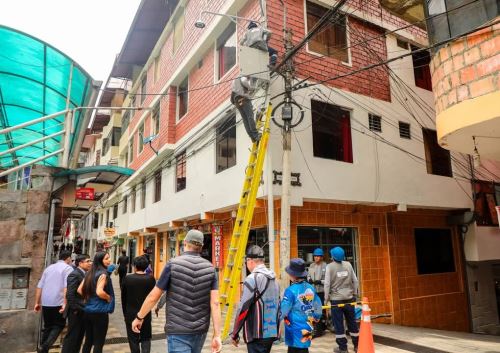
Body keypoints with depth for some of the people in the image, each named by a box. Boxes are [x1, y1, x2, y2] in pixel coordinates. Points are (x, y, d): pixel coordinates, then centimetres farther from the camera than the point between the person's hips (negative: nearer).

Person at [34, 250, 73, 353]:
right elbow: (66, 287, -16)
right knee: (59, 325, 9)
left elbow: (39, 286, 14)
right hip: (58, 303, -6)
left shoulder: (49, 268, 16)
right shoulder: (68, 268, -4)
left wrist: (37, 303, 18)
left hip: (45, 303, 6)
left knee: (47, 326, 20)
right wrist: (65, 304, -20)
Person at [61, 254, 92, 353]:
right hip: (76, 312, -9)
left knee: (79, 336, 19)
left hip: (83, 311, 9)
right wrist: (75, 309, -20)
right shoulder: (74, 274, -19)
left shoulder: (84, 274, 9)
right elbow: (69, 294, -24)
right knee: (72, 337, 4)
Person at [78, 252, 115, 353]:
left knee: (88, 341, 19)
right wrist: (110, 298, -10)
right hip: (100, 311, -8)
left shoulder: (90, 273, 9)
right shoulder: (103, 274, -15)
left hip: (88, 310, 8)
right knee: (99, 343, 3)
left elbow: (80, 290, 11)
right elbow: (99, 292, -26)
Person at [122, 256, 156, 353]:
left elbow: (123, 298, -1)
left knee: (133, 339, 12)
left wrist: (125, 313, 12)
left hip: (130, 314, 0)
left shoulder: (127, 279, -10)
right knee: (146, 338, 12)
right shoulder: (150, 279, -11)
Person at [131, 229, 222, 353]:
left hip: (178, 330, -4)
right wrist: (217, 335, -7)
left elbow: (153, 296, -5)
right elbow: (215, 303, -8)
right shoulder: (210, 268, -2)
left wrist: (139, 317, 11)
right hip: (201, 330, 4)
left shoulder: (173, 264, -10)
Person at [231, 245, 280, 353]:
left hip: (257, 334, -8)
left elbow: (243, 308, -15)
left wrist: (235, 333, -6)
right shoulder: (274, 279, 9)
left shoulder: (252, 279, -14)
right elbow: (278, 306, 14)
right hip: (272, 333, 8)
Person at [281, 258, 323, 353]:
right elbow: (318, 307, 10)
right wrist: (315, 318, 26)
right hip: (307, 329, 7)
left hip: (295, 331, -6)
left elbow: (283, 310, -18)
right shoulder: (311, 288, 1)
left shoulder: (291, 290, -20)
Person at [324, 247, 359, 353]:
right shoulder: (348, 264, 0)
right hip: (349, 298, 4)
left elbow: (327, 283, -11)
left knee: (338, 324, 6)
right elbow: (355, 280, 4)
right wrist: (354, 293, 16)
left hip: (336, 299, -4)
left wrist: (326, 297, -1)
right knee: (352, 322, 15)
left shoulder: (330, 266, -10)